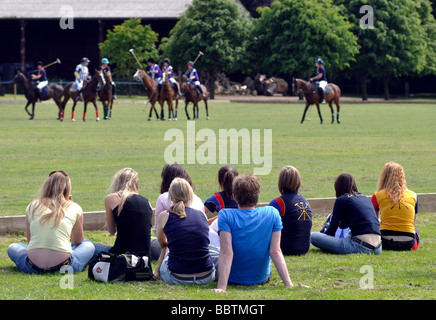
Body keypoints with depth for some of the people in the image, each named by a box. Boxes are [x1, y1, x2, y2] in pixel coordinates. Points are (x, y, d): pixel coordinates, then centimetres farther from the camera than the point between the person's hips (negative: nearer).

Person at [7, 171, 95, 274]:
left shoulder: (32, 206, 9)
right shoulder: (74, 208, 4)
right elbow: (78, 242, 20)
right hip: (62, 265, 1)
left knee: (12, 248, 32)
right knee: (89, 246, 30)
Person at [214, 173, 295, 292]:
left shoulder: (226, 215, -20)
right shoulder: (272, 213, -13)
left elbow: (226, 253, -28)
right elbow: (276, 252, -17)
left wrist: (221, 287, -31)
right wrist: (288, 284, -16)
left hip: (233, 278, -2)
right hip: (262, 278, 3)